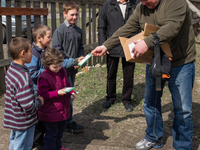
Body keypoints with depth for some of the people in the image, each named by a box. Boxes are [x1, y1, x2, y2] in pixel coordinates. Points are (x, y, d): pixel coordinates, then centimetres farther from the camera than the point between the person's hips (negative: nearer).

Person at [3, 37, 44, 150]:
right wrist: (40, 101, -13)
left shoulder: (11, 70, 0)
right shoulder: (23, 77, -30)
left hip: (14, 119, 9)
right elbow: (29, 106, -31)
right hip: (24, 123, -9)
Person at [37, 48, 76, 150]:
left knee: (60, 131, 26)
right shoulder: (44, 77, -22)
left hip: (63, 110, 8)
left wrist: (71, 92, -3)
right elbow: (43, 95, -21)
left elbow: (67, 84, 16)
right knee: (51, 134, 7)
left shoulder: (63, 72, 2)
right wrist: (57, 93, -31)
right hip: (50, 113, -8)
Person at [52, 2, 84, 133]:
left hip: (74, 68, 7)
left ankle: (67, 120, 27)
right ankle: (69, 123, 6)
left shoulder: (78, 30, 9)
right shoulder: (60, 30, -10)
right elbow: (57, 50, -14)